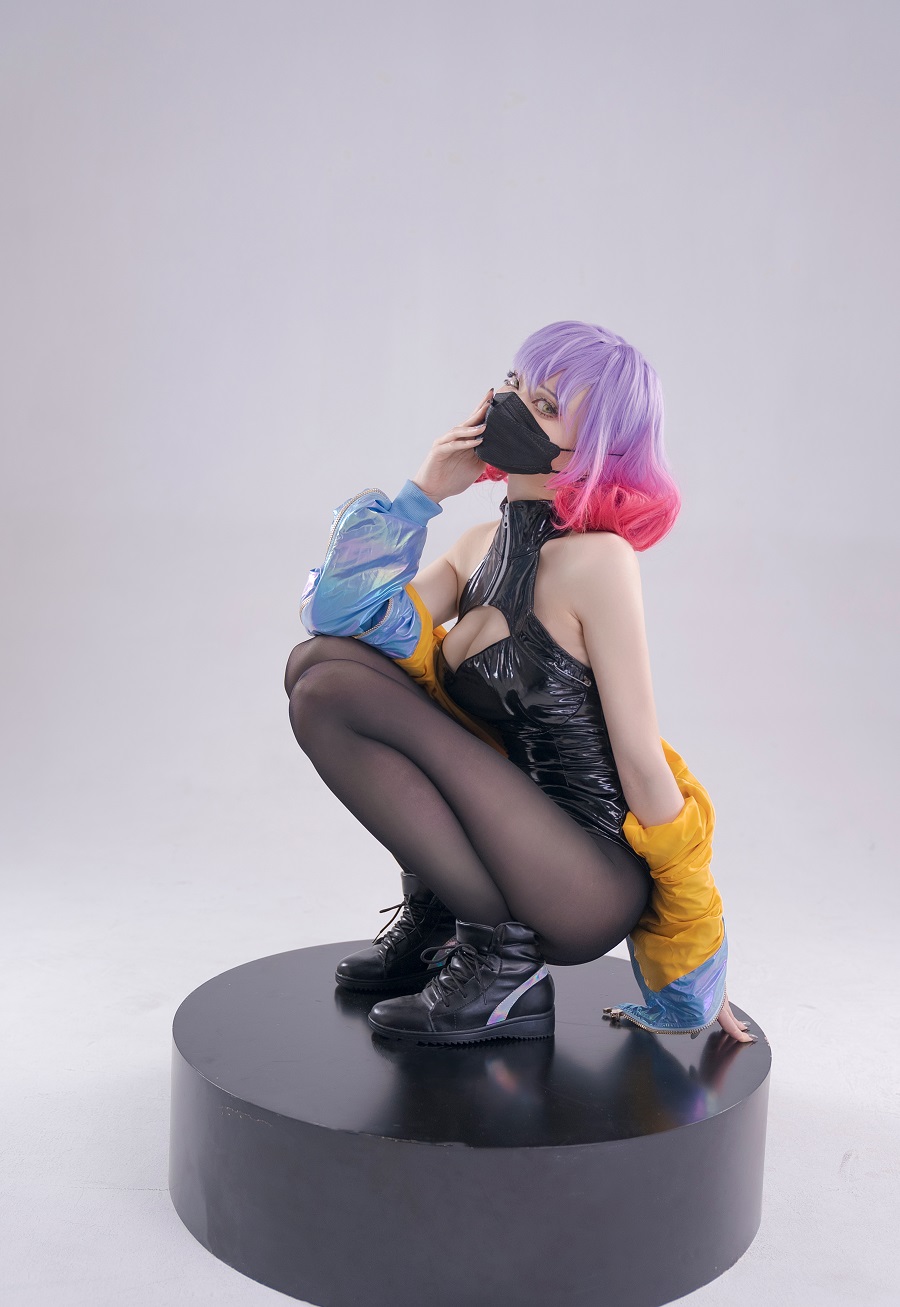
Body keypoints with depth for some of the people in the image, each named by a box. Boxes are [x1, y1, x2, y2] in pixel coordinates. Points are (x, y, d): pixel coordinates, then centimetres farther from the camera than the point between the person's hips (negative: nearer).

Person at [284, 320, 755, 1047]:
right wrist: (424, 494, -3)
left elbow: (644, 766, -15)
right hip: (521, 847, 8)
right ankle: (437, 919, 8)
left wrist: (696, 959, -9)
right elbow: (348, 616, 1)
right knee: (319, 663, 1)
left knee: (332, 693, -16)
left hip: (593, 892, -8)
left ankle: (502, 958, -9)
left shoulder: (596, 560, -17)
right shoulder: (483, 545, 8)